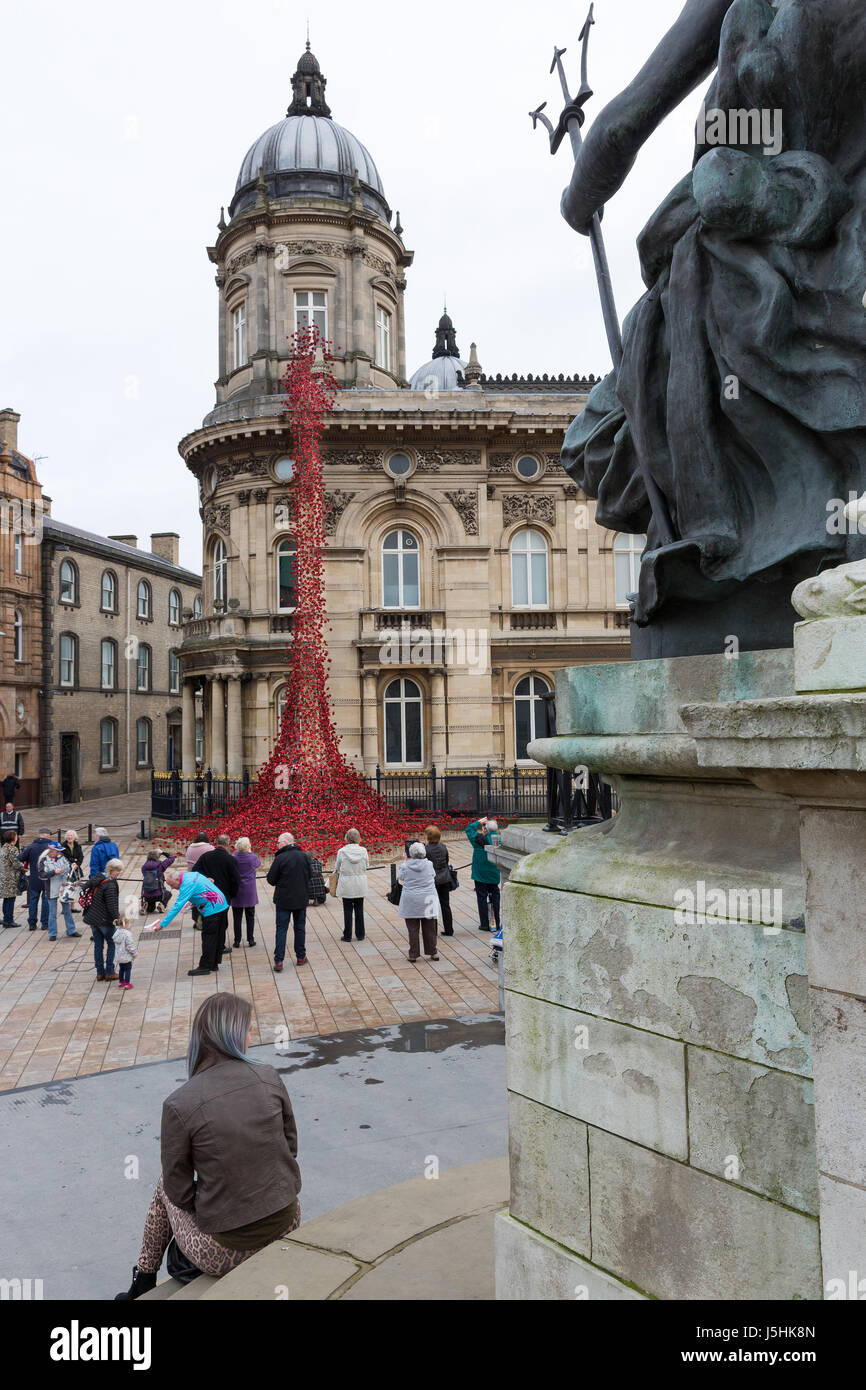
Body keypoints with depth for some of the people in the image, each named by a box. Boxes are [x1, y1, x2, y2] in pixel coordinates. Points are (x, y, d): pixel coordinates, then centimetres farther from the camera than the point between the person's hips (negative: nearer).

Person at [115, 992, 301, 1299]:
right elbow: (291, 1145, 4)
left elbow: (179, 1191, -7)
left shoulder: (179, 1105, -17)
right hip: (287, 1224, 3)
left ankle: (143, 1282, 39)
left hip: (225, 1251, -3)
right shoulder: (269, 1077, -9)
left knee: (165, 1185, 26)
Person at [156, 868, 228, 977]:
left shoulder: (187, 885, -18)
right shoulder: (192, 874, 10)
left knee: (208, 939, -2)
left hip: (213, 910, -10)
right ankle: (214, 964, 24)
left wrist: (162, 924, -19)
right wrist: (195, 902, 21)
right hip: (223, 906, 10)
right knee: (218, 938, 15)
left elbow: (177, 907, -21)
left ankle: (205, 967, 4)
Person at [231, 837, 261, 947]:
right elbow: (259, 864, 10)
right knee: (250, 916, 10)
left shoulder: (234, 856, -10)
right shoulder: (252, 857, -11)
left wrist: (239, 844, 8)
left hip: (236, 891, 1)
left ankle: (237, 941, 11)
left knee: (237, 917, 8)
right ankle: (250, 939, 12)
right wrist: (250, 851, 12)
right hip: (249, 892, -1)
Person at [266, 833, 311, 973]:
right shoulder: (303, 856, -1)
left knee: (281, 929, 2)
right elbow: (309, 876, 10)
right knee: (300, 927, 15)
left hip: (284, 899, -4)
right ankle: (300, 957, 21)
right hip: (301, 898, 4)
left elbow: (271, 880, -10)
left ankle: (278, 961, 0)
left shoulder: (280, 858, -16)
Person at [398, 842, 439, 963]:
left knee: (413, 929, 6)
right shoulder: (429, 864, -6)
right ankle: (432, 952, 17)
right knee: (429, 928, 11)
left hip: (411, 902, -1)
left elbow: (400, 876, 10)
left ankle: (413, 954, 10)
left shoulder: (406, 866, -9)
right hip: (427, 900, 1)